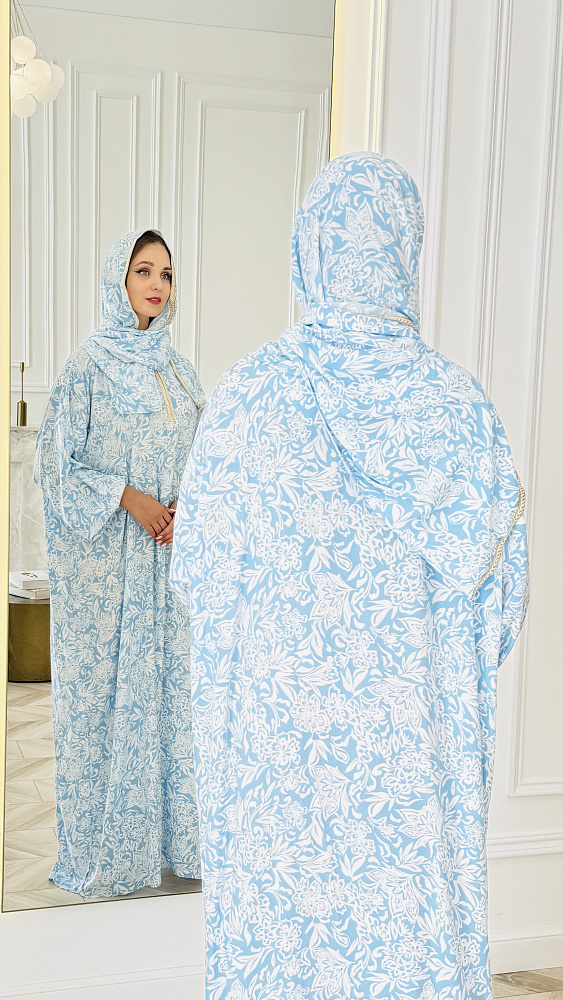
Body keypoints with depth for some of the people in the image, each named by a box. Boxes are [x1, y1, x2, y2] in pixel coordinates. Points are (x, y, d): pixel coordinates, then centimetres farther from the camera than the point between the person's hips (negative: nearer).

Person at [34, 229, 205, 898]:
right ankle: (103, 850, 13)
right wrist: (127, 498, -16)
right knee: (105, 685, 0)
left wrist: (185, 505, -4)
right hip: (105, 559, -5)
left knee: (169, 680, 8)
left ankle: (169, 831, 20)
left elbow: (200, 455, 15)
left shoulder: (176, 370, 11)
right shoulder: (87, 366, -5)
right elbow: (54, 461, -7)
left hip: (169, 551, 5)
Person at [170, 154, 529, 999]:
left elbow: (198, 568, -4)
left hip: (274, 715, 0)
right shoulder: (455, 403, -9)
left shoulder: (249, 394, -10)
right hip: (411, 732, 0)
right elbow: (490, 585, -5)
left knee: (275, 909, 14)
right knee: (409, 907, 15)